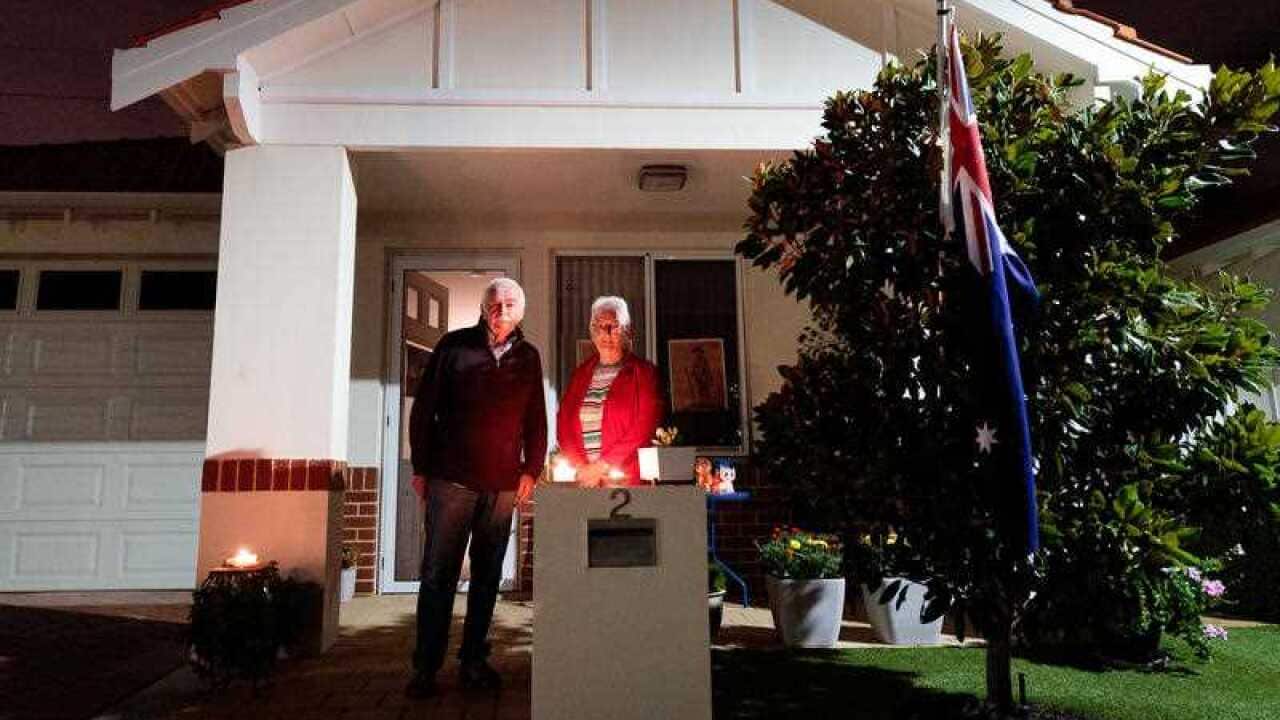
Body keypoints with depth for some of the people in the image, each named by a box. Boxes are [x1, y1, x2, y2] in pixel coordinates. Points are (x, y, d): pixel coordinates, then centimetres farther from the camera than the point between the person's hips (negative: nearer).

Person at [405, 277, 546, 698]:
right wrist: (422, 469, -1)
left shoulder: (528, 357, 10)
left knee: (487, 577, 8)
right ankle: (426, 667, 11)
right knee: (438, 575, 1)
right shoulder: (454, 346, 2)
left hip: (503, 485, 3)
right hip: (452, 479, -2)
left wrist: (531, 470, 4)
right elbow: (423, 408, 2)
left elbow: (536, 419, 14)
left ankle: (473, 662, 20)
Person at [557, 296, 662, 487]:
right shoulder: (580, 374, 15)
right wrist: (581, 468, -7)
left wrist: (602, 466, -11)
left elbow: (644, 428, -7)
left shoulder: (642, 372, 2)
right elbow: (563, 423, 8)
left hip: (625, 480, -3)